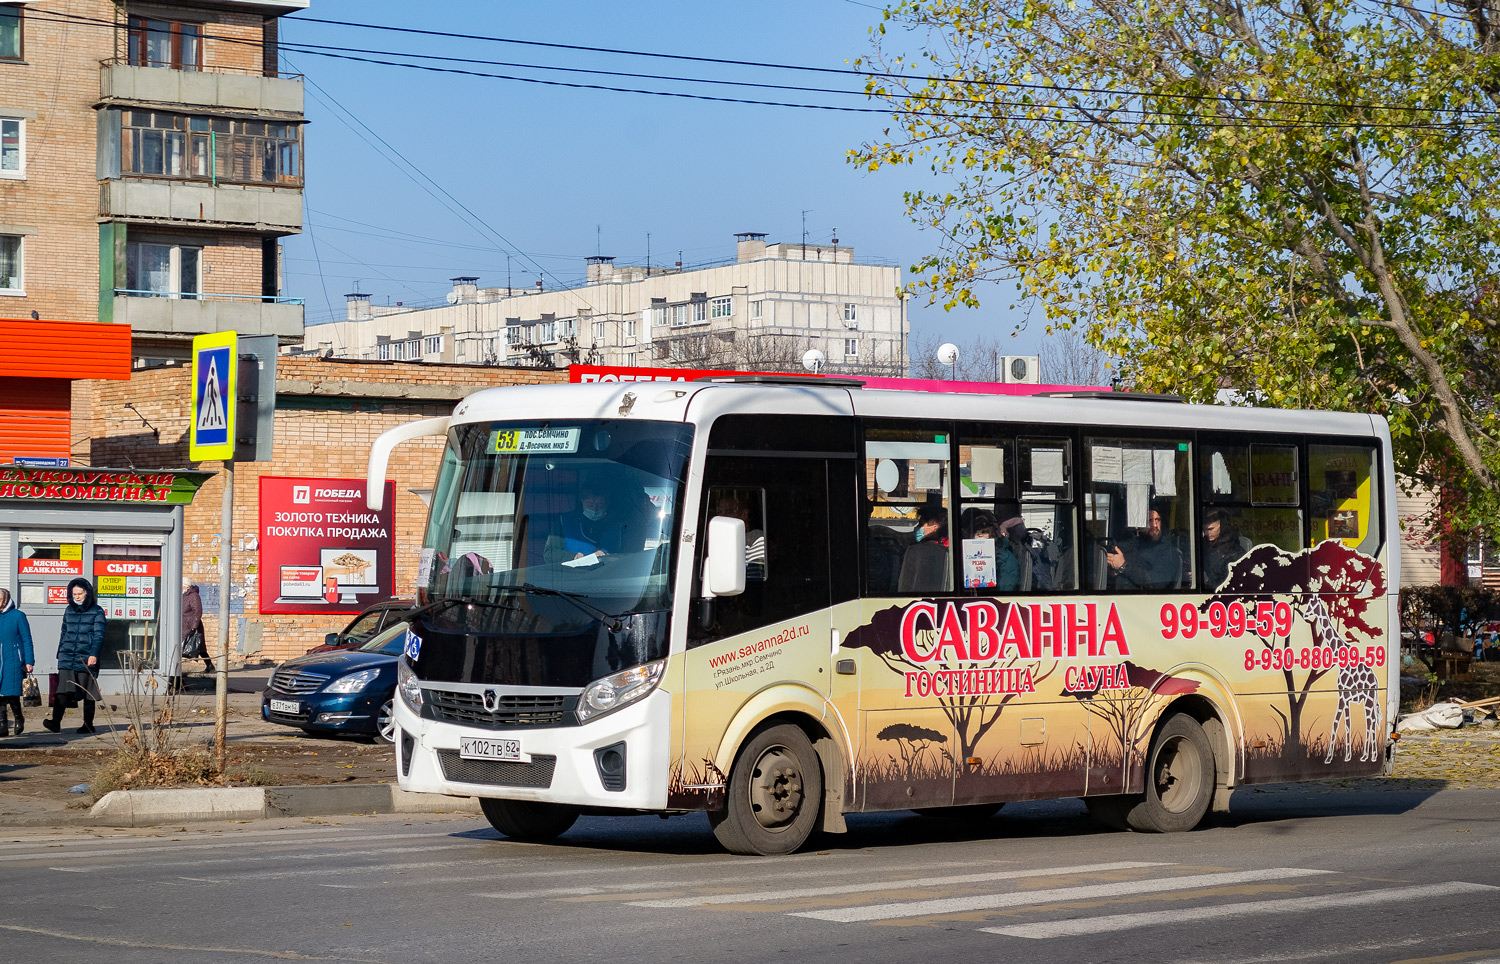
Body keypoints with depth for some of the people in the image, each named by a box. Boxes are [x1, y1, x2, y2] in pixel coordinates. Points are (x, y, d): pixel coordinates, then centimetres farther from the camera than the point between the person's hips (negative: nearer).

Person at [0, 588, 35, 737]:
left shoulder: (18, 616, -1)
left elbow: (27, 640, -1)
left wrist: (29, 661, -6)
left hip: (13, 661, -4)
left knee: (12, 693, -6)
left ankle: (19, 718, 19)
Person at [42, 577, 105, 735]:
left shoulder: (97, 611, 0)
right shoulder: (69, 610, 14)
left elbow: (99, 635, -8)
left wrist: (93, 654, -21)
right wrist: (59, 655, 21)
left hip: (86, 659, -3)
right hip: (67, 658, 3)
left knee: (88, 694, 4)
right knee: (64, 690, -12)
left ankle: (88, 725, 15)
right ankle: (56, 722, -21)